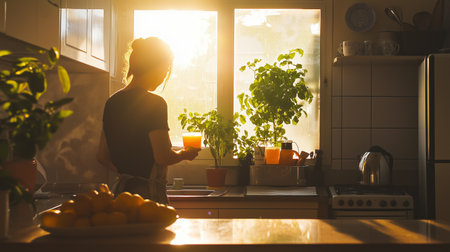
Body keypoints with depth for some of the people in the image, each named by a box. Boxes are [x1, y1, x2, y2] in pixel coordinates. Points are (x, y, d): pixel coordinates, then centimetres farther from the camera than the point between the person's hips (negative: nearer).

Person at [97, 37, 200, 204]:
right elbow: (163, 157, -17)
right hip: (148, 194, -8)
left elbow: (102, 157, 14)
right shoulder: (154, 104, -13)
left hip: (120, 191, 8)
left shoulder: (112, 102, 10)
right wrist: (184, 154, 3)